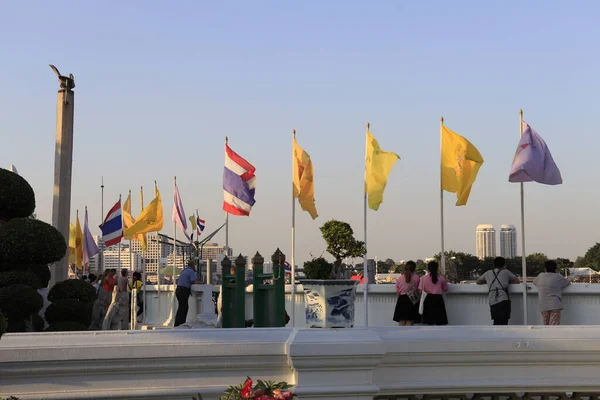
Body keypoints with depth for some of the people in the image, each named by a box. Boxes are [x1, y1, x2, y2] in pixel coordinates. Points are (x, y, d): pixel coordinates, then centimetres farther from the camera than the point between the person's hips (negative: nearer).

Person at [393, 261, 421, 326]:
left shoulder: (399, 278, 4)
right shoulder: (416, 278, -3)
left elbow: (397, 292, 8)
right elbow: (420, 291, -1)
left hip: (402, 300, 2)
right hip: (412, 301, -2)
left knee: (401, 322, 7)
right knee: (410, 322, -1)